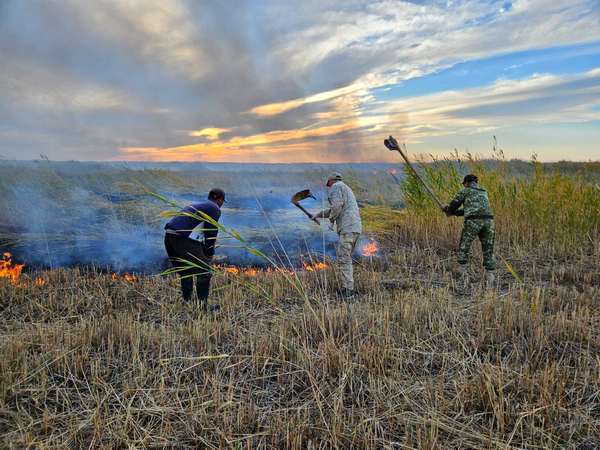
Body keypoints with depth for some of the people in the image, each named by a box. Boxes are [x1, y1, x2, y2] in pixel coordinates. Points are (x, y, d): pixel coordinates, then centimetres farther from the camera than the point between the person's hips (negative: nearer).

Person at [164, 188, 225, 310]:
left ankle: (187, 301, 28)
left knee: (185, 271, 23)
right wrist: (210, 254, 10)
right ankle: (203, 305, 8)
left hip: (169, 235, 9)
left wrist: (203, 251, 33)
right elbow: (211, 233, -1)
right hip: (181, 237, -9)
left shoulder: (197, 205, 30)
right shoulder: (215, 209, 3)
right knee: (203, 270, 3)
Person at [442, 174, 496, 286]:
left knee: (463, 248, 10)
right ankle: (490, 280, 7)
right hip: (488, 221, 5)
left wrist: (449, 211, 41)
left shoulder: (465, 191, 13)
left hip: (473, 222, -5)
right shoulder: (483, 192, 30)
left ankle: (463, 276, 8)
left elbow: (454, 204, 18)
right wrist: (455, 213, 40)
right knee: (488, 251, 11)